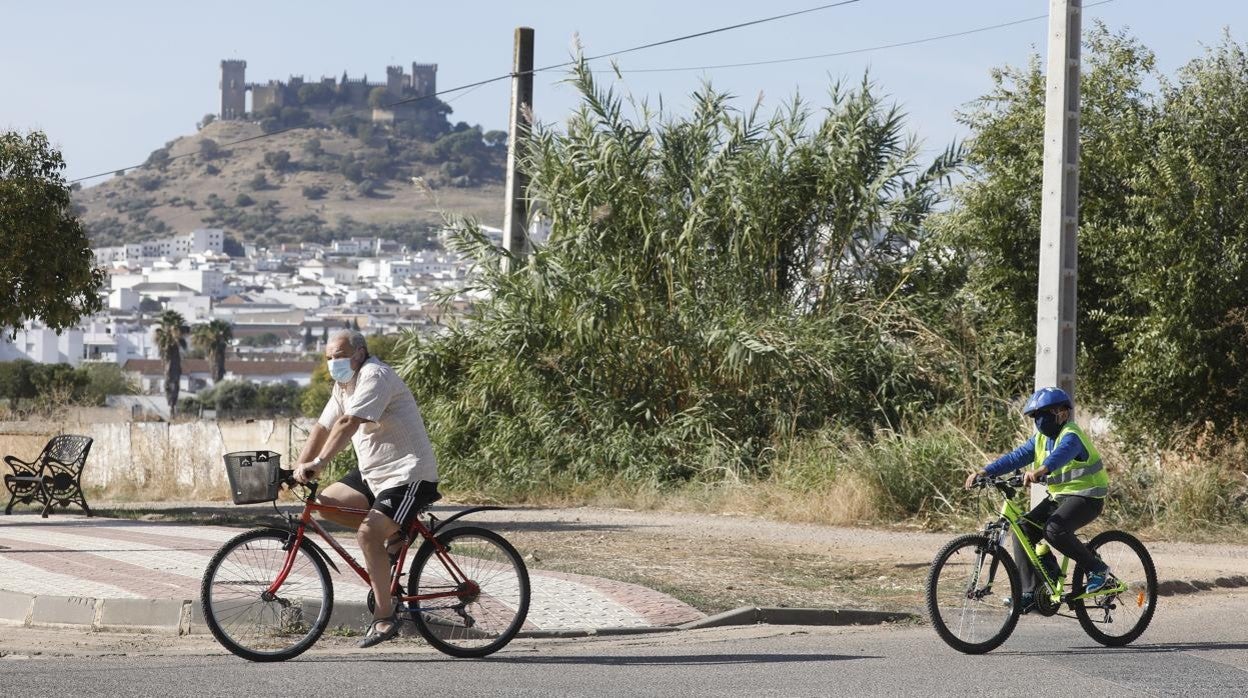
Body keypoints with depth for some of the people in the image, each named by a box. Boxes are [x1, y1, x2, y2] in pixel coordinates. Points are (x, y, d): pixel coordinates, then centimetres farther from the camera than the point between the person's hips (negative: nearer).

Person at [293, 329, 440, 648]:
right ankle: (392, 533, 11)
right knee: (327, 503, 1)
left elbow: (348, 423, -31)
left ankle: (385, 617, -18)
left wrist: (318, 463, -38)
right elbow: (322, 427, 10)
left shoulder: (375, 377, -19)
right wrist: (298, 468, -1)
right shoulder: (344, 385, 12)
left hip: (409, 475, -10)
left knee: (368, 532, -24)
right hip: (373, 472, 10)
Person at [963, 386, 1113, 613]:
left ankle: (1098, 570, -16)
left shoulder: (1071, 435, -18)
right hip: (1058, 496, 9)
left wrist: (1039, 471, -60)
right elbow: (1016, 457, 1)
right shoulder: (1041, 439, 9)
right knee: (1023, 530, -7)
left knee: (1054, 529, -33)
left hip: (1086, 496, -9)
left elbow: (1060, 455, -40)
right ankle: (1029, 593, -3)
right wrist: (984, 472, -13)